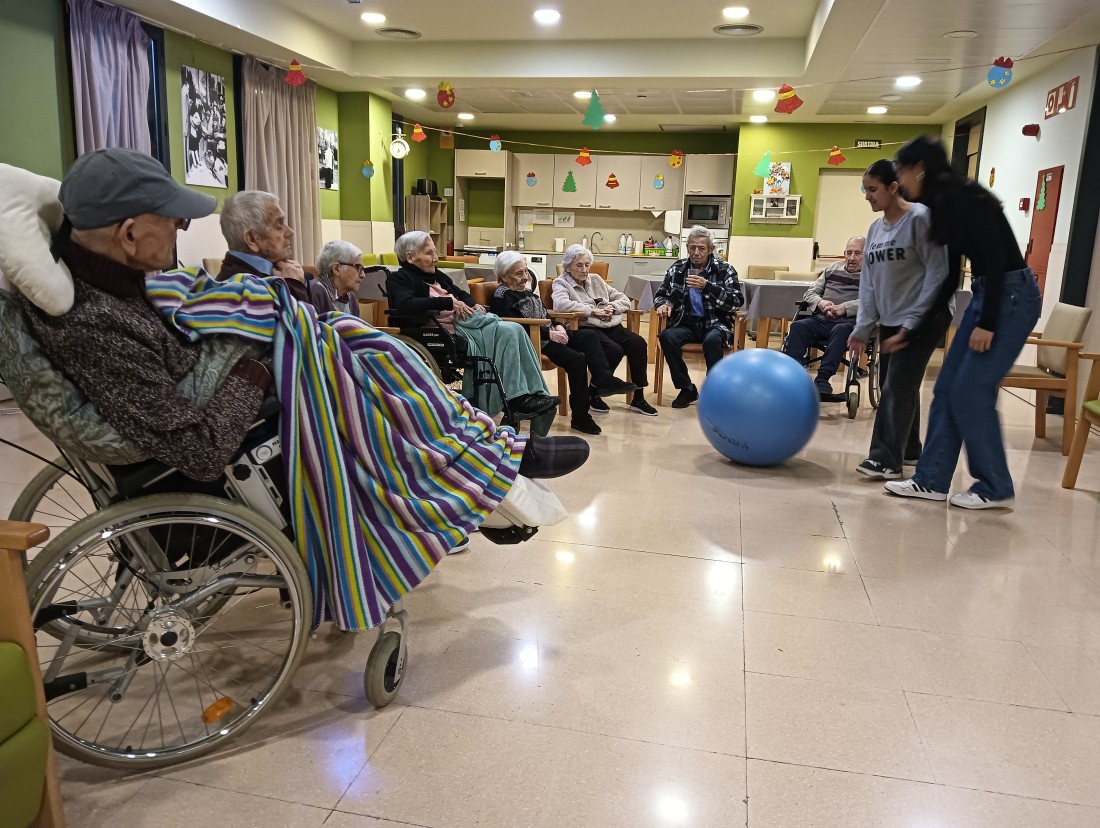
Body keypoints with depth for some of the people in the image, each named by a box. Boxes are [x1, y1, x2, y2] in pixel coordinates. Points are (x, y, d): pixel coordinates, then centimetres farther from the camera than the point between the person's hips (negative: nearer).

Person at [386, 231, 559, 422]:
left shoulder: (436, 276, 24)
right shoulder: (399, 279, -1)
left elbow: (461, 294, 33)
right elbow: (405, 305, -21)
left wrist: (472, 305, 8)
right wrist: (448, 302, -18)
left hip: (468, 321, 9)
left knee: (514, 330, -15)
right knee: (508, 332, -24)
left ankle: (535, 393, -19)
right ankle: (517, 398, -23)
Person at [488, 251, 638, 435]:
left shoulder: (525, 291, 22)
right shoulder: (501, 297, -6)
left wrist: (558, 326, 1)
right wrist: (549, 334, -20)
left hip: (549, 335, 9)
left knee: (589, 335, -8)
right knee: (576, 360, -25)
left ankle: (604, 379, -22)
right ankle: (580, 417, -22)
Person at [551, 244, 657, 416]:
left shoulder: (596, 280, 23)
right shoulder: (561, 283, 5)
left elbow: (624, 299, 21)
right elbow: (562, 304, -19)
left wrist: (611, 307, -2)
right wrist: (593, 310, -15)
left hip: (610, 326, 6)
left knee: (638, 344, -19)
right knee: (614, 350, -32)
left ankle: (638, 398, -10)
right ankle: (592, 395, -12)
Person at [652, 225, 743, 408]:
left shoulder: (725, 269, -1)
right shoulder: (677, 269, 7)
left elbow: (737, 301, -11)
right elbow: (661, 294, 15)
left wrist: (707, 287, -22)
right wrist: (664, 304, -11)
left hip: (715, 323, -3)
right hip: (686, 323, 3)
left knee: (712, 340, -37)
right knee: (666, 336, -28)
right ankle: (687, 389, -12)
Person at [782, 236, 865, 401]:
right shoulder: (832, 269, 25)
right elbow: (810, 293, 20)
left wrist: (844, 308, -19)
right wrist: (820, 303, -3)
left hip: (849, 322, -4)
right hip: (821, 319, 4)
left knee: (840, 330, -37)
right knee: (798, 326, -25)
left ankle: (823, 380, -41)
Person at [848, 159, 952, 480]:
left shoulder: (920, 218, -11)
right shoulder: (875, 230, 11)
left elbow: (938, 272, -15)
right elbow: (868, 282, 10)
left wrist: (913, 319, -19)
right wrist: (862, 328, 3)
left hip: (924, 318, -7)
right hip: (890, 320, 8)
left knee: (897, 386, -12)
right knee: (895, 385, 11)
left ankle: (887, 459, -11)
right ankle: (909, 449, 26)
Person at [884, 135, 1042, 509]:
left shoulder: (965, 197, -16)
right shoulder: (944, 206, 11)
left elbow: (996, 258, -21)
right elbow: (949, 277, 16)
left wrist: (987, 323, -22)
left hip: (1012, 296, -9)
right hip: (986, 293, 9)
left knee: (972, 391, -6)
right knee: (947, 389, 7)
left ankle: (996, 488, 8)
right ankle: (932, 479, 14)